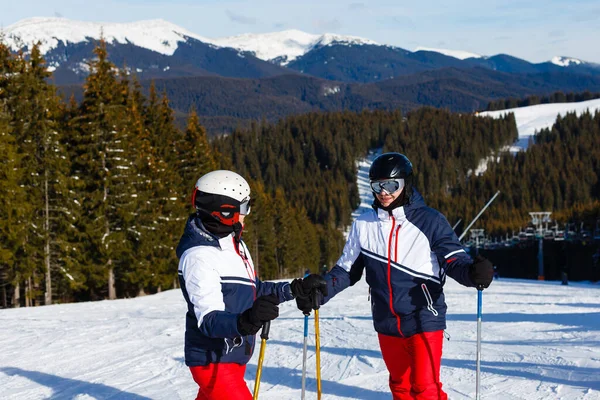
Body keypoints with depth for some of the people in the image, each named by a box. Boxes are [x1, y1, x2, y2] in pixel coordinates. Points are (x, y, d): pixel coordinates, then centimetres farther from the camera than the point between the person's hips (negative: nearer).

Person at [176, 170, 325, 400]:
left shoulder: (234, 243, 8)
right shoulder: (199, 256, -23)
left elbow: (253, 291, 20)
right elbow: (209, 320, -31)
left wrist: (296, 289, 12)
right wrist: (247, 320, -49)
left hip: (234, 356, 10)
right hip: (213, 361, -10)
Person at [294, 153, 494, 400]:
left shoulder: (430, 221, -6)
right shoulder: (364, 225, 5)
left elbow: (454, 260, -9)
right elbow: (347, 270, 12)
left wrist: (473, 272, -31)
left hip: (424, 321, -4)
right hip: (387, 325, 5)